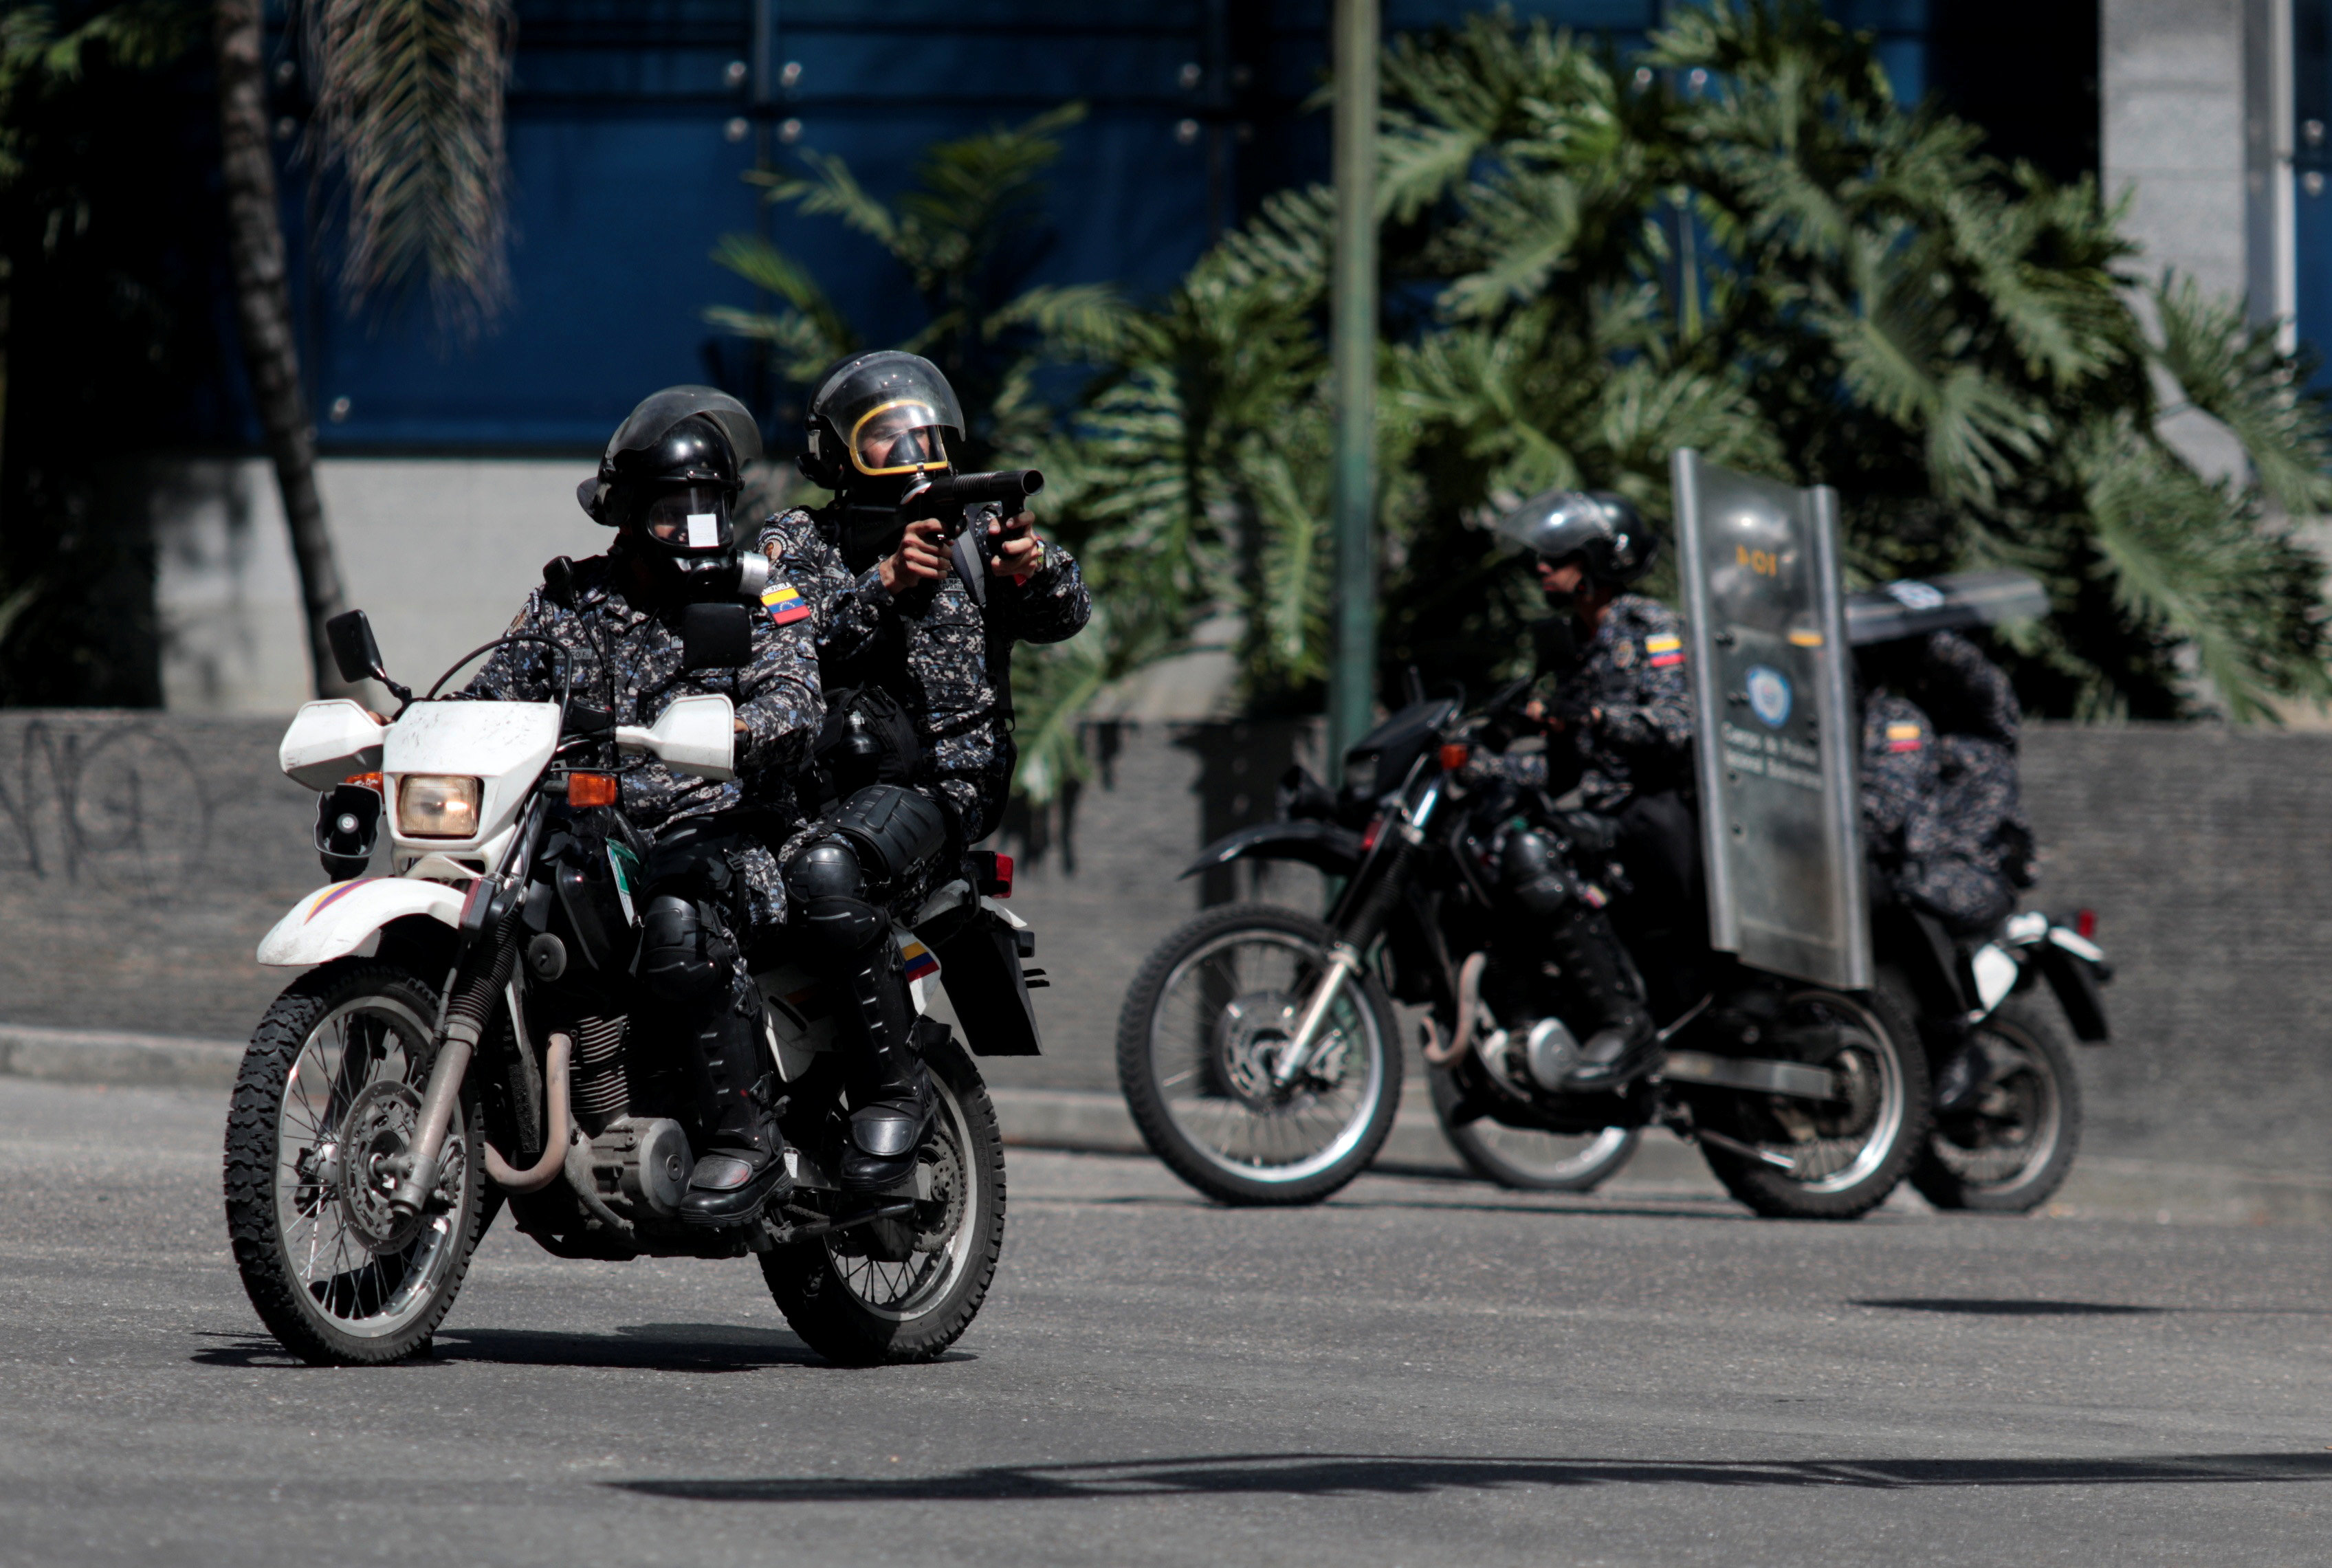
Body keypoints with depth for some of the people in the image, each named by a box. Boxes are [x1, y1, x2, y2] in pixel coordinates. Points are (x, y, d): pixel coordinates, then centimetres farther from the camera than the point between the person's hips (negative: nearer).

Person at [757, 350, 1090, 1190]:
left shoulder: (971, 533, 11)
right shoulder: (795, 541, 12)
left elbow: (1061, 617, -4)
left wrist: (1036, 571, -28)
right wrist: (885, 584, -23)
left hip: (937, 783, -3)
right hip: (812, 777, 3)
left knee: (825, 871, -35)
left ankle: (893, 1086, -25)